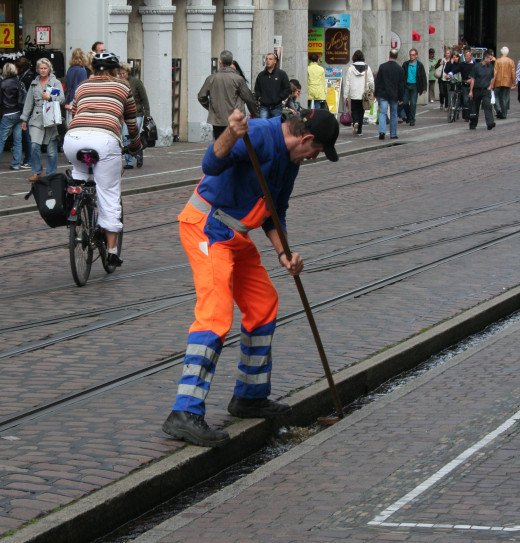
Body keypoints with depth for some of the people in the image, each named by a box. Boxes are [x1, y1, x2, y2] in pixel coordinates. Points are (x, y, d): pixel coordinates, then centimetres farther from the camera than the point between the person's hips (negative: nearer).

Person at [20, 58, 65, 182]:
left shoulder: (56, 82, 5)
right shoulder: (34, 84, 16)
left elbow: (62, 99, -2)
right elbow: (29, 102, 19)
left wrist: (50, 98, -17)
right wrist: (24, 119, 17)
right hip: (36, 119, 2)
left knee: (52, 149, 0)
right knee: (34, 145, -11)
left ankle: (51, 174, 11)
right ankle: (36, 172, 2)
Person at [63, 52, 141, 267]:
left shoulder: (83, 86, 30)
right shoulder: (122, 86, 24)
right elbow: (131, 121, 35)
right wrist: (135, 143, 54)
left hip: (73, 136, 3)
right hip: (105, 139, -3)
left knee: (80, 172, 36)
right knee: (109, 195, 6)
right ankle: (112, 250, 6)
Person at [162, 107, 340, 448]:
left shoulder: (290, 158, 13)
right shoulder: (259, 135, -19)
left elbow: (274, 213, 21)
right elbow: (212, 165, -36)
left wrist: (283, 253, 5)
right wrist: (231, 135, -55)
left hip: (236, 236, 11)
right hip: (207, 228, -11)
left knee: (263, 304, 18)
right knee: (216, 315, -20)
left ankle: (250, 397, 32)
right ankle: (185, 414, -27)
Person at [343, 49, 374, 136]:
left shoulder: (351, 68, -5)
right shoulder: (367, 68, -1)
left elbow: (347, 83, -4)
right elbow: (371, 82, 2)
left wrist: (345, 95, 1)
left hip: (353, 95, -1)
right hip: (364, 94, 1)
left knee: (354, 110, 9)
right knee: (361, 111, 9)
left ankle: (355, 122, -20)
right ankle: (359, 130, 8)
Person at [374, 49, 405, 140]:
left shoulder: (382, 67, -4)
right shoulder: (400, 69, -2)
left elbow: (377, 81, -1)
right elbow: (401, 85, 1)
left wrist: (376, 94, 7)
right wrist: (400, 98, 8)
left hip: (383, 94, -1)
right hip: (394, 95, 1)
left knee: (382, 113, -3)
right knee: (393, 114, 11)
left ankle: (382, 131, -22)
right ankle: (393, 134, 16)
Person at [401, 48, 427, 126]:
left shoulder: (419, 65, -1)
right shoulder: (405, 64, 4)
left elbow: (423, 77, 1)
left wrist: (424, 88, -3)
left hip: (414, 86, -2)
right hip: (406, 85, 2)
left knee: (413, 103, -4)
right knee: (405, 102, 0)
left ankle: (412, 120, 4)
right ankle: (408, 116, 25)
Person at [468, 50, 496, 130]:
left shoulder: (490, 67, 5)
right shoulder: (476, 66, -7)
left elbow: (492, 78, 19)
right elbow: (472, 79, -6)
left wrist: (490, 86, 5)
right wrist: (471, 91, -8)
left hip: (486, 90, 1)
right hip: (477, 90, -1)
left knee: (487, 105, -15)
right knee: (475, 107, 9)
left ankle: (490, 123, -24)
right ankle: (473, 124, 24)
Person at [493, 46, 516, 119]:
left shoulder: (497, 61, -5)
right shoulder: (511, 61, -2)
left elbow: (495, 73, -6)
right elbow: (513, 73, -1)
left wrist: (492, 83, -2)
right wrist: (513, 83, 8)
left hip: (498, 82, -1)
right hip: (507, 83, 1)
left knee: (497, 97, 10)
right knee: (505, 99, 7)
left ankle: (498, 109, -11)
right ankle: (504, 114, 7)